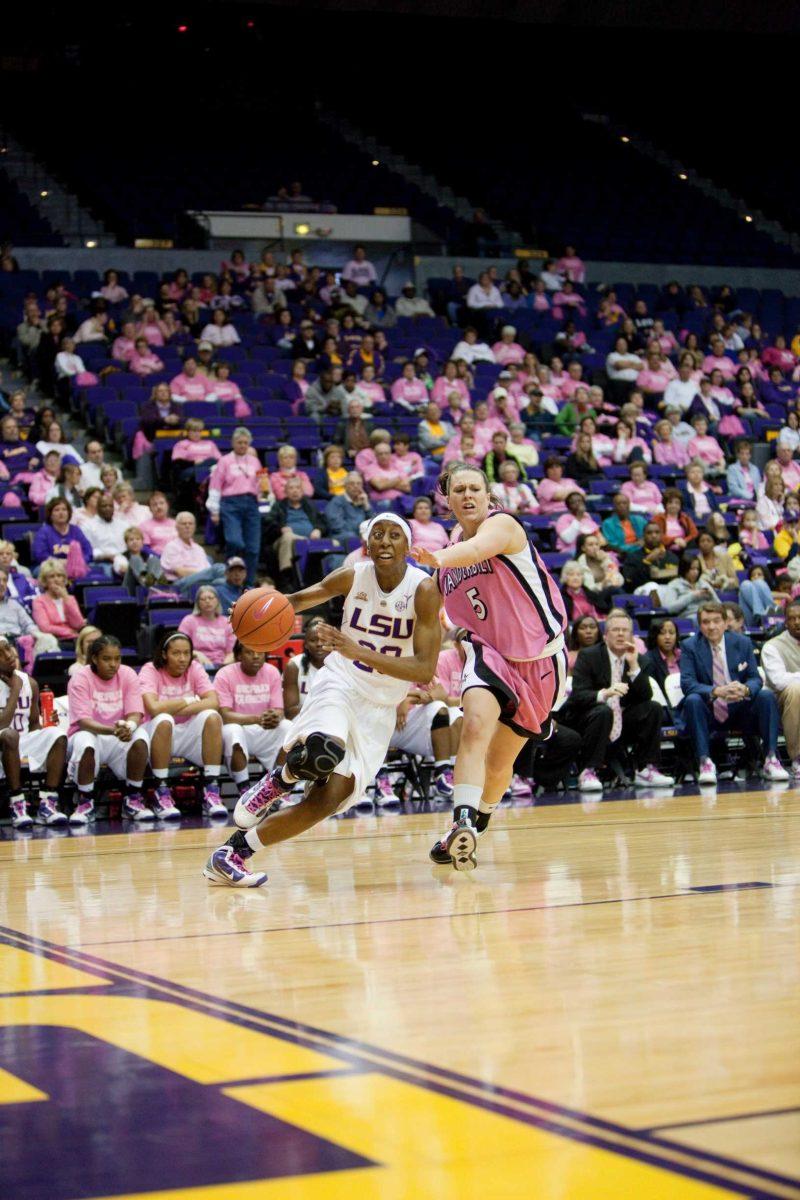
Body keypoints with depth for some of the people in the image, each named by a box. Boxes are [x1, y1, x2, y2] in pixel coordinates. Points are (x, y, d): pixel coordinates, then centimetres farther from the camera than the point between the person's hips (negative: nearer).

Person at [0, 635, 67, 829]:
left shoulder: (29, 682, 7)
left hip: (25, 742, 5)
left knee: (57, 735, -21)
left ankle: (47, 804, -26)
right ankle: (17, 805, -33)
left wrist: (47, 725, -7)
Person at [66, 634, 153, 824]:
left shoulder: (128, 675, -4)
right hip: (89, 733, -3)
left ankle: (133, 800, -14)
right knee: (85, 741, -38)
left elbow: (135, 714, -12)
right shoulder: (81, 678, -12)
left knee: (141, 736, -29)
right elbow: (83, 721, -22)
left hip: (120, 738, 3)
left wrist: (128, 727, -38)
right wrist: (112, 730, -42)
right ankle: (85, 803, -18)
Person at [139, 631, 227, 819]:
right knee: (163, 721, -36)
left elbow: (214, 702, -14)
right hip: (158, 734, -3)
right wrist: (188, 701, -14)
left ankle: (211, 791, -25)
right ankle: (162, 794, -28)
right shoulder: (150, 671, -7)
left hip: (189, 734, 3)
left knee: (212, 717, -25)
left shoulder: (194, 669, 3)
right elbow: (153, 708, -26)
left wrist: (174, 708, -22)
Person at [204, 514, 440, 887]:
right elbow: (301, 599, 12)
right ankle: (280, 779, -3)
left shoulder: (424, 590, -14)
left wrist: (359, 651, -32)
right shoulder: (352, 577, -7)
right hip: (340, 682, -1)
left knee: (326, 801, -9)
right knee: (325, 751, -37)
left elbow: (426, 670, -22)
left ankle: (231, 855, 1)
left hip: (381, 707, 1)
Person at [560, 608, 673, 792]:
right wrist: (604, 694, -39)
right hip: (586, 718, -5)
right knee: (603, 712, -35)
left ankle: (645, 770, -13)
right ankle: (588, 772, -29)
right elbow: (578, 695, -19)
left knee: (653, 708, -16)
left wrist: (634, 665, -17)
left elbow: (645, 697, -6)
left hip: (622, 724, 5)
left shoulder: (638, 661, 6)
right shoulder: (588, 656, -7)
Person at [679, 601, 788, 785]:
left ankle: (770, 759, -26)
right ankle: (704, 762, -37)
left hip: (739, 711, 2)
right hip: (708, 714, -2)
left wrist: (745, 689, -25)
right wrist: (716, 691, -33)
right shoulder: (690, 646, -2)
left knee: (767, 696, -23)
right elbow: (687, 683, -14)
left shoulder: (742, 642, 5)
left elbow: (755, 678, 1)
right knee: (692, 700, -33)